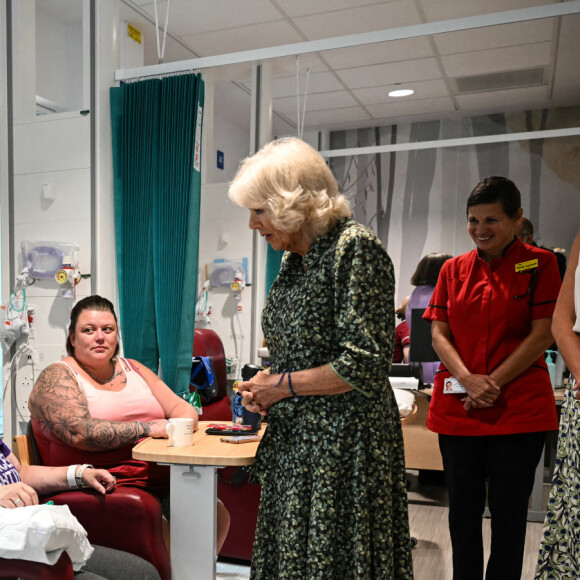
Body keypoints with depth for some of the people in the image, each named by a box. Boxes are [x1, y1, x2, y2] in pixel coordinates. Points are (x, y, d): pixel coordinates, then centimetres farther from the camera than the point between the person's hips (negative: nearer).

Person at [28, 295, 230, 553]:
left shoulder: (133, 369, 18)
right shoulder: (56, 377, -1)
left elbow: (182, 408, 14)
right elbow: (80, 433, -18)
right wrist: (148, 428, -16)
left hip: (163, 476, 6)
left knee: (217, 514, -10)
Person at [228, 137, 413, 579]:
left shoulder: (355, 248, -15)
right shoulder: (296, 258, 11)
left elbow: (364, 366, -21)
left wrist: (282, 385, -12)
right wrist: (265, 383, 4)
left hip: (343, 443, -8)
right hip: (295, 442, 8)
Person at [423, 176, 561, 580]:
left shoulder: (540, 263, -1)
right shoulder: (453, 269, 8)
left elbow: (544, 334, -7)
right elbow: (439, 333, 3)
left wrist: (493, 382, -13)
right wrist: (468, 380, -13)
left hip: (519, 407, -3)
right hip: (457, 407, 3)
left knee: (509, 510, 8)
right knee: (463, 508, 13)